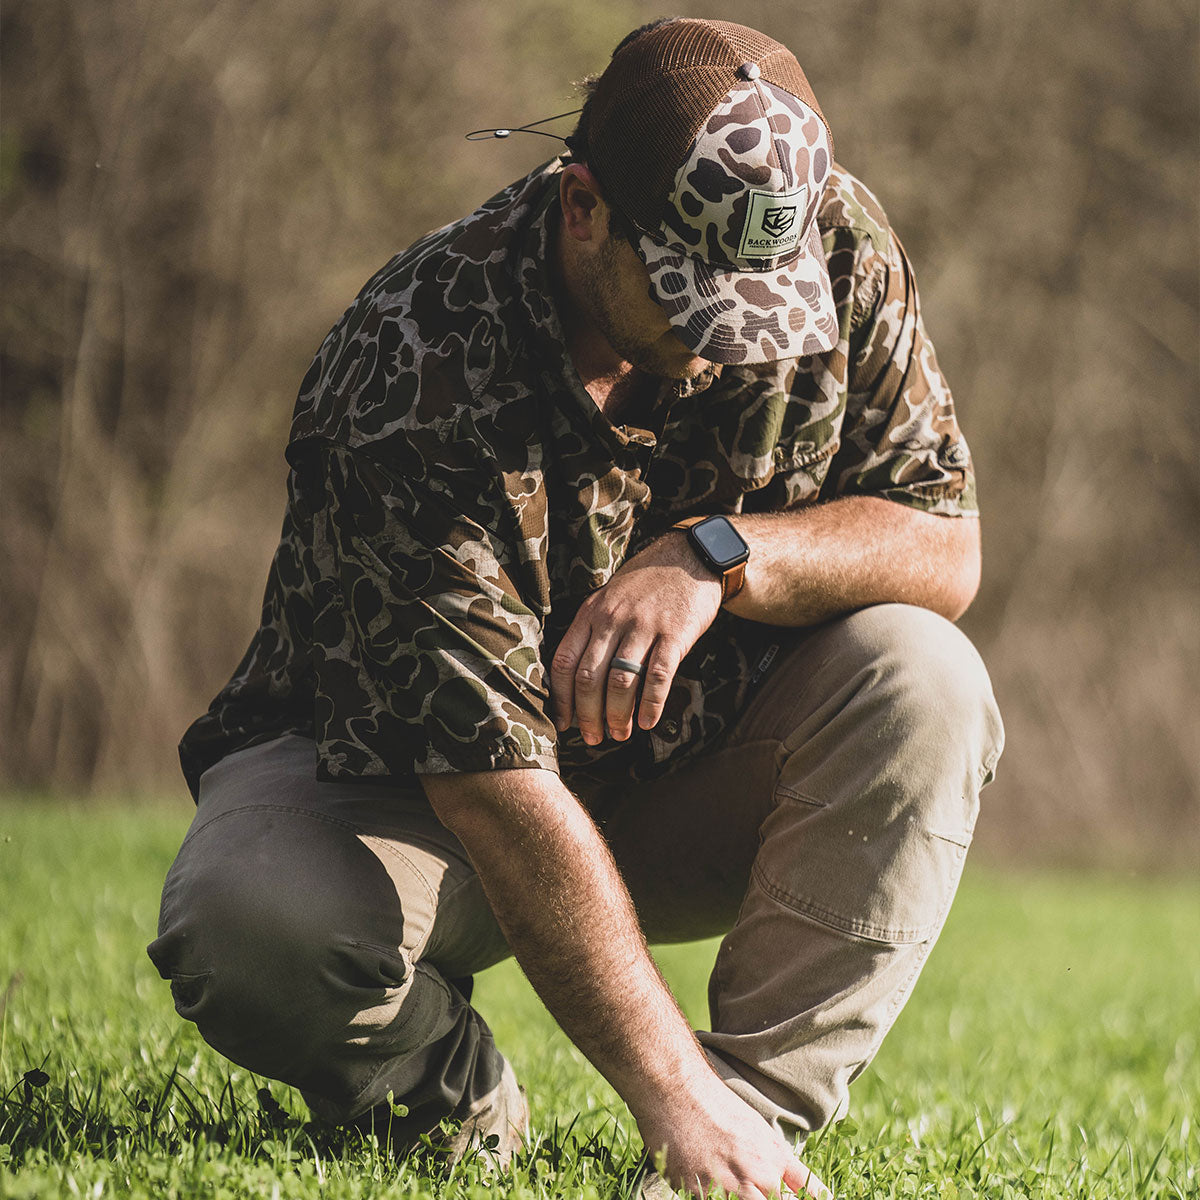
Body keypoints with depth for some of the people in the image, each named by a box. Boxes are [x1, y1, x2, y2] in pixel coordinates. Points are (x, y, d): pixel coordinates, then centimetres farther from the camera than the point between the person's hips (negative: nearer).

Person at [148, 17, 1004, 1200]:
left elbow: (946, 540, -10)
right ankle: (453, 1096, -2)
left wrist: (719, 556, -31)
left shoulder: (838, 249, -17)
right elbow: (494, 775, -36)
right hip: (406, 780, -4)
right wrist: (671, 1090, -41)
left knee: (918, 678, -24)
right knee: (256, 925, -35)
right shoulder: (413, 383, -32)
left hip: (689, 770, 4)